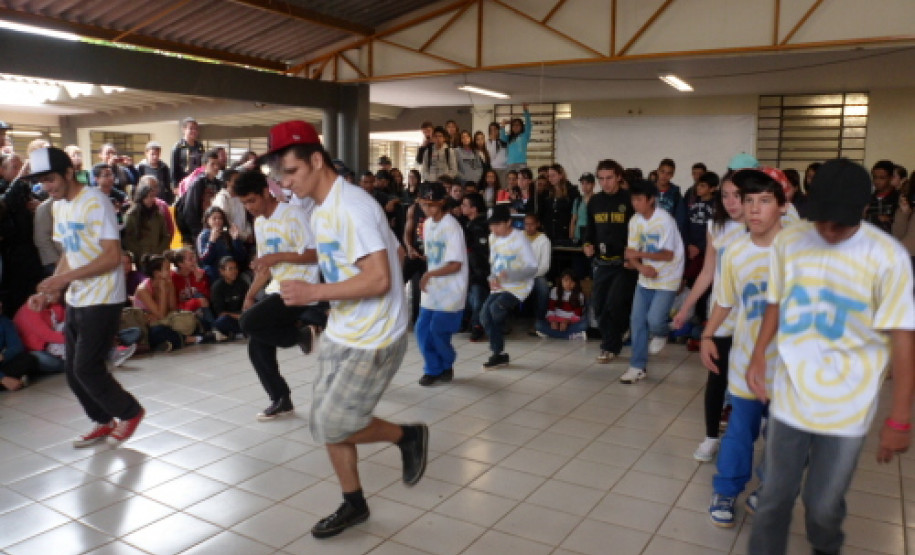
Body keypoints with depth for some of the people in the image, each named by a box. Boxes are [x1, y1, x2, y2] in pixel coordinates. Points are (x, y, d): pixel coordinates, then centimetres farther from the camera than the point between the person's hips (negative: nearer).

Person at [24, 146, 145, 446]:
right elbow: (69, 255, 15)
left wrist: (64, 278, -24)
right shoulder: (59, 207, 11)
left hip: (102, 301, -8)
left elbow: (112, 256, -21)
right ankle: (103, 422, 27)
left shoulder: (95, 202, -15)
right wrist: (47, 291, 3)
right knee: (73, 372, 10)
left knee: (86, 369, -6)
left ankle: (130, 412, 15)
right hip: (75, 301, 8)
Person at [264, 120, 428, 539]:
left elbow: (379, 280, -27)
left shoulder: (352, 206, -21)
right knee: (324, 424, 12)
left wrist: (314, 292, -25)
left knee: (333, 426, -4)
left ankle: (408, 435, 20)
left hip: (374, 340, -9)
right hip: (339, 335, 9)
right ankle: (353, 504, 31)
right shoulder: (320, 213, 10)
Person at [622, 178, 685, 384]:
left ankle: (661, 334, 23)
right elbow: (631, 252, -2)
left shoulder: (664, 220, -19)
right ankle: (637, 366, 13)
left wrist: (639, 254, -27)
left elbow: (668, 255, -21)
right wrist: (641, 267, -22)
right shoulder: (635, 221, -2)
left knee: (654, 319, -15)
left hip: (667, 278, -6)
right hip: (646, 277, 6)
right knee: (637, 320, 3)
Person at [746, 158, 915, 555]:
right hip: (789, 397, 2)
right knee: (775, 497, 10)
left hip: (846, 407, -2)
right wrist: (758, 355, -2)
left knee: (823, 505, 10)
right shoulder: (788, 242, -4)